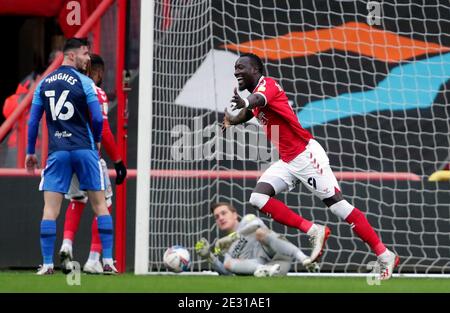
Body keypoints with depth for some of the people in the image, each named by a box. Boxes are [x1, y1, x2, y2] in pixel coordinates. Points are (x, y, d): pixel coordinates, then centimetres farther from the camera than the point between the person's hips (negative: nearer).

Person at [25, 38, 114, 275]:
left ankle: (47, 264, -5)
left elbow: (33, 121, 9)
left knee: (50, 208, 2)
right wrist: (96, 141, 12)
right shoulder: (84, 82, -4)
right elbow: (97, 118, -7)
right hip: (84, 149, -2)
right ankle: (108, 260, 3)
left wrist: (30, 152, 17)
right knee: (100, 204, 7)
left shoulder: (44, 83, 8)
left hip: (57, 152, 2)